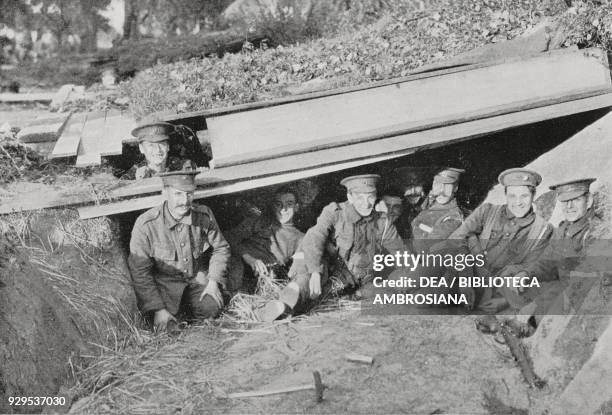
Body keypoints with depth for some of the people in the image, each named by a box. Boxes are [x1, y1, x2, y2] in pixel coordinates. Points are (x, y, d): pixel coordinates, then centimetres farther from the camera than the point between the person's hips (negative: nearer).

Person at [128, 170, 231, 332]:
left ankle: (186, 302, 16)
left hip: (197, 276, 3)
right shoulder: (145, 224, -24)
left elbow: (221, 248, 4)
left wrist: (214, 281, -8)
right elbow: (139, 271, -18)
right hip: (165, 280, -3)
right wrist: (158, 309, -22)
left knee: (211, 309, -17)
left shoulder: (204, 215, -14)